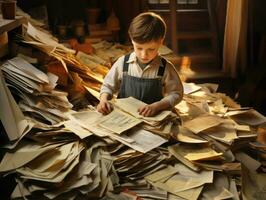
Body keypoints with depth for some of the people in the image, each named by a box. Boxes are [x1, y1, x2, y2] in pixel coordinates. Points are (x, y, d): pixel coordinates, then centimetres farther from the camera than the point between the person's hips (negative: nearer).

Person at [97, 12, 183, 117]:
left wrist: (156, 106, -16)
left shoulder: (165, 68, -6)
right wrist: (103, 99, -8)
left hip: (153, 118, 0)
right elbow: (108, 85, 12)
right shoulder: (123, 63, 0)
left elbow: (176, 94, -1)